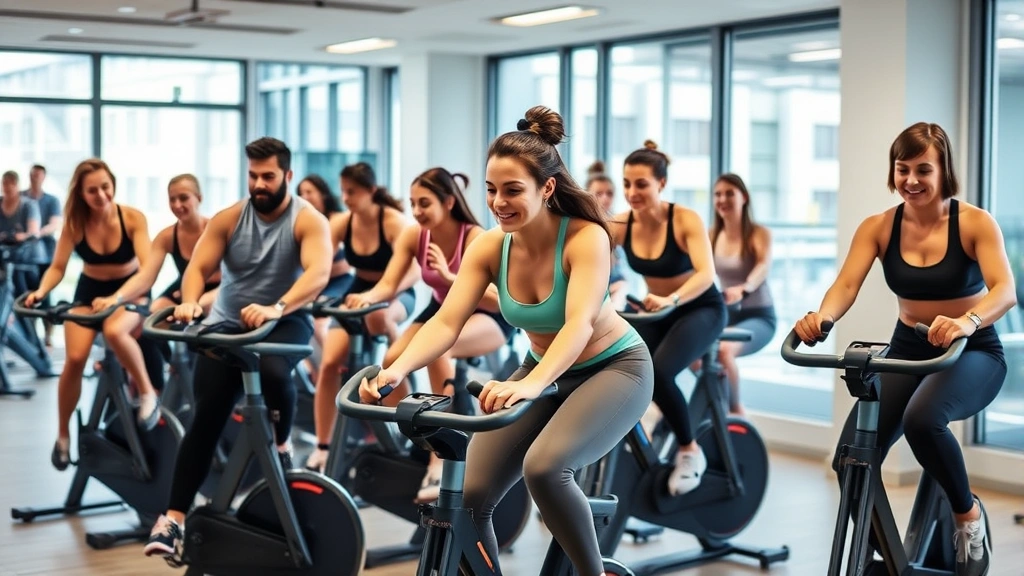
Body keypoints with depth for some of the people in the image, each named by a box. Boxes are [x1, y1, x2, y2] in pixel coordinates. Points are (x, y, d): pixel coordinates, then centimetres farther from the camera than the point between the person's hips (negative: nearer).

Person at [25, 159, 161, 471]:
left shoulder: (133, 218, -21)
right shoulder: (74, 223, -13)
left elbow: (148, 268, -27)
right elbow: (57, 267, -10)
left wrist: (117, 298, -42)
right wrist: (41, 291, -31)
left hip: (131, 290, -3)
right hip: (89, 291, 3)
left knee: (114, 331, -37)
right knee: (74, 358, -14)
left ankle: (147, 393, -14)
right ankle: (63, 434, 7)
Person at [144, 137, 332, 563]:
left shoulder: (309, 220, -12)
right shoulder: (228, 218, -1)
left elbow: (318, 273, -28)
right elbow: (198, 267, -7)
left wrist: (275, 308, -44)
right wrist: (190, 302, -30)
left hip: (285, 322, -3)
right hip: (227, 324, 3)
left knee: (273, 371, -36)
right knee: (206, 417, -8)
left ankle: (280, 448, -6)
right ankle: (174, 517, -6)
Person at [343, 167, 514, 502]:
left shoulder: (475, 238, -24)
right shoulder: (413, 237, -9)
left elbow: (500, 301, -30)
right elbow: (388, 285, -15)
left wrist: (451, 277, -42)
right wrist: (368, 297, -38)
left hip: (487, 319, -6)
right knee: (392, 361, -21)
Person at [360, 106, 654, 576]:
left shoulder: (586, 237, -25)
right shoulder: (489, 247, -11)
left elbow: (580, 323, -38)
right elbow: (447, 322, -20)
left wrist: (531, 385, -55)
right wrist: (398, 369, -40)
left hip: (615, 367, -5)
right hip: (544, 371, 5)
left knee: (543, 467, -31)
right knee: (468, 494, -9)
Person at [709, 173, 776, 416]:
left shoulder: (759, 234, -8)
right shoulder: (713, 236, 5)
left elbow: (763, 266, -27)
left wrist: (744, 288, -49)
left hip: (759, 316, -5)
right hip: (726, 315, 5)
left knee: (724, 350, -34)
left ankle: (734, 411, -11)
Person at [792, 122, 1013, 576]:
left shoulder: (975, 223, -12)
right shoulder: (878, 227, -4)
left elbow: (1005, 291, -26)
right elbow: (846, 285, -17)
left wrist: (967, 321, -48)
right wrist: (821, 317, -41)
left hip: (972, 353, -3)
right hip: (907, 350, 4)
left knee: (921, 419, -36)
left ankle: (968, 514, -6)